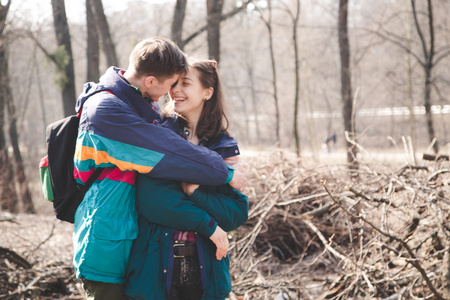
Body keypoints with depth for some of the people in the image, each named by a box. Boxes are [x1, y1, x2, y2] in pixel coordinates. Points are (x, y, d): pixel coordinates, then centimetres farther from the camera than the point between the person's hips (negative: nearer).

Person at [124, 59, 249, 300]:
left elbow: (238, 214, -2)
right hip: (156, 268, -2)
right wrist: (207, 224, -14)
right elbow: (150, 199, -14)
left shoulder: (225, 147, 6)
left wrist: (194, 192, -16)